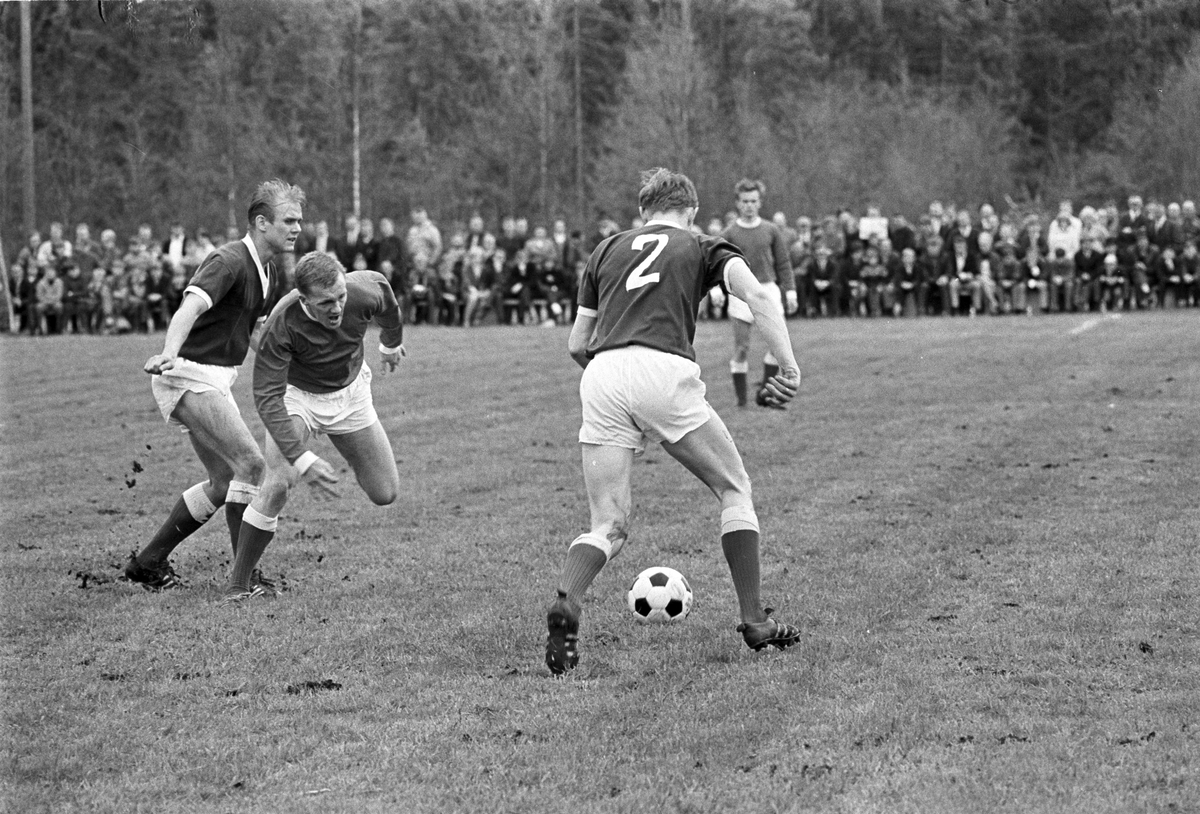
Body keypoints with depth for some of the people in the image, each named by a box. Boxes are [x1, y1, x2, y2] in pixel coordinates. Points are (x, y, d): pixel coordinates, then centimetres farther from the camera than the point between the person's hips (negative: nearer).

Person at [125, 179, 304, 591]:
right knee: (250, 464, -16)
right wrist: (169, 353, -51)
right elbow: (191, 307, -35)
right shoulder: (229, 261, -19)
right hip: (189, 374, -10)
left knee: (224, 480, 11)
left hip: (215, 378, 10)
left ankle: (148, 562, 18)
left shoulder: (272, 272, 11)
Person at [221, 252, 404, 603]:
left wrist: (392, 342, 19)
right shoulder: (281, 326, -37)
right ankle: (239, 584, -12)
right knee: (277, 486, -26)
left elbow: (382, 288, -1)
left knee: (385, 494, 5)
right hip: (295, 394, -4)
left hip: (350, 389, 4)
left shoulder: (364, 293, -28)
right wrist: (302, 459, -44)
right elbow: (267, 398, -35)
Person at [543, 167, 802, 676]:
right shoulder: (703, 248, 18)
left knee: (609, 526, 8)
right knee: (734, 489, 18)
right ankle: (755, 621, 13)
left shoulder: (608, 250, 27)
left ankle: (566, 602, -22)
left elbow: (577, 344, 26)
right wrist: (788, 367, -4)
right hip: (665, 372, -3)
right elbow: (758, 297, -2)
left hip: (602, 377, 3)